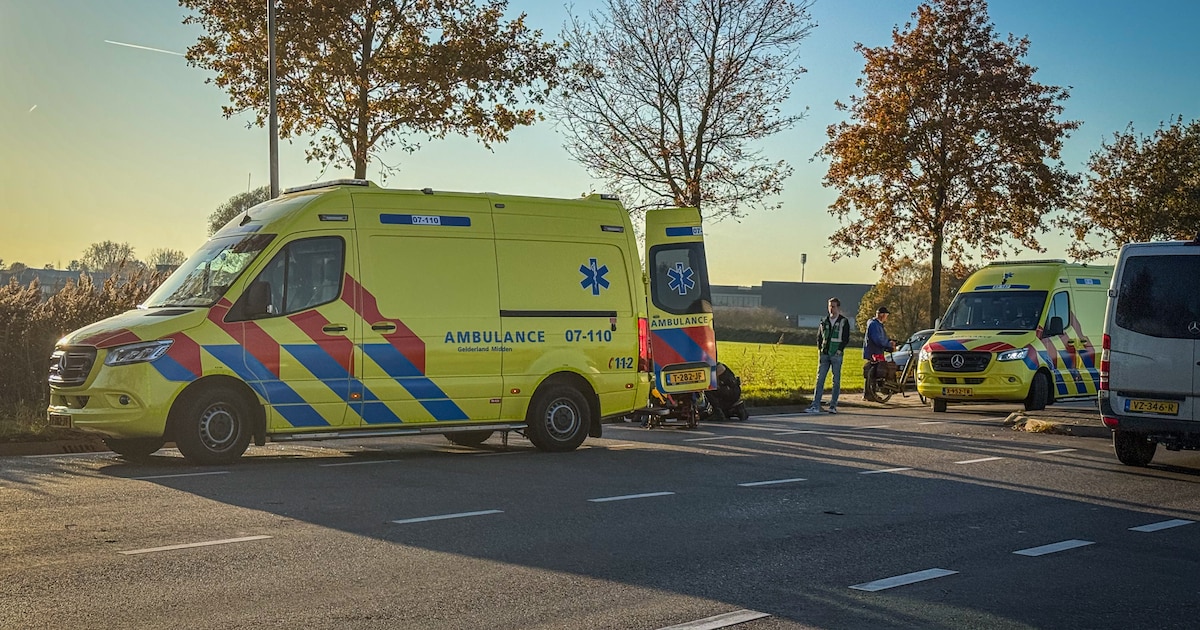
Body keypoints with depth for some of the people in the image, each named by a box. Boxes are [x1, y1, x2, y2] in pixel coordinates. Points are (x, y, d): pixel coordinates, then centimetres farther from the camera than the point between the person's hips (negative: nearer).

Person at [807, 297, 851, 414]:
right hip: (824, 355, 3)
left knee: (836, 381, 1)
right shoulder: (824, 322, 13)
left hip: (836, 355, -3)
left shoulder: (844, 321, 2)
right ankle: (815, 405, -5)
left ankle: (833, 405, 6)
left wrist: (839, 350, -11)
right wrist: (819, 349, 4)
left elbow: (846, 338, -2)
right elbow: (819, 336, 17)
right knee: (820, 379, -3)